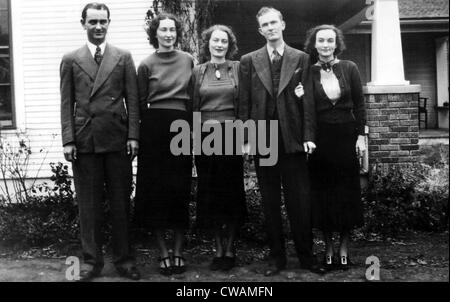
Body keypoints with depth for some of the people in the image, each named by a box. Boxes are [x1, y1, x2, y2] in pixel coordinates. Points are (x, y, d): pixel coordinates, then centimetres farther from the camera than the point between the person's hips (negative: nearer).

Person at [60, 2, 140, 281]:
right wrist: (68, 139, -3)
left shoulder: (124, 58, 9)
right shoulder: (71, 60, 9)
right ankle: (92, 260, 17)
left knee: (121, 202, 5)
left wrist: (133, 135, -4)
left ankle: (124, 259, 16)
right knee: (88, 204, 5)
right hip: (84, 140, 0)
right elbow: (67, 103, 5)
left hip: (117, 139, 0)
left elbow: (133, 100, 5)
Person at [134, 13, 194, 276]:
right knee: (156, 189, 1)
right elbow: (141, 103, 5)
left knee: (180, 189, 3)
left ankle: (179, 251, 12)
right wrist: (153, 123, 1)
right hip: (155, 128, -1)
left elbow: (193, 96, 13)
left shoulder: (188, 60, 8)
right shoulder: (147, 65, 2)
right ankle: (163, 253, 11)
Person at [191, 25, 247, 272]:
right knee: (209, 193, 5)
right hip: (204, 137, 2)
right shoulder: (198, 71, 9)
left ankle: (229, 249, 15)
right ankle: (218, 249, 17)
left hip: (231, 135, -2)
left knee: (231, 191, 3)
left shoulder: (238, 69, 4)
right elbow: (193, 107, 10)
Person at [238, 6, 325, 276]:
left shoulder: (301, 58, 6)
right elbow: (244, 103, 5)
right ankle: (277, 256, 19)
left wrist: (308, 136, -6)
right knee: (270, 204, 8)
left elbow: (308, 100, 2)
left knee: (300, 202, 1)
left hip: (293, 141, -1)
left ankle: (306, 255, 15)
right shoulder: (249, 61, 8)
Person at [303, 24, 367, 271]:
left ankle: (344, 246, 17)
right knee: (322, 192, 5)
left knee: (346, 191, 6)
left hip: (346, 136, 1)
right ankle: (328, 245, 17)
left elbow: (359, 104, 3)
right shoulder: (308, 72, 0)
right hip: (320, 139, 0)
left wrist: (361, 135, -2)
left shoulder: (349, 68, 1)